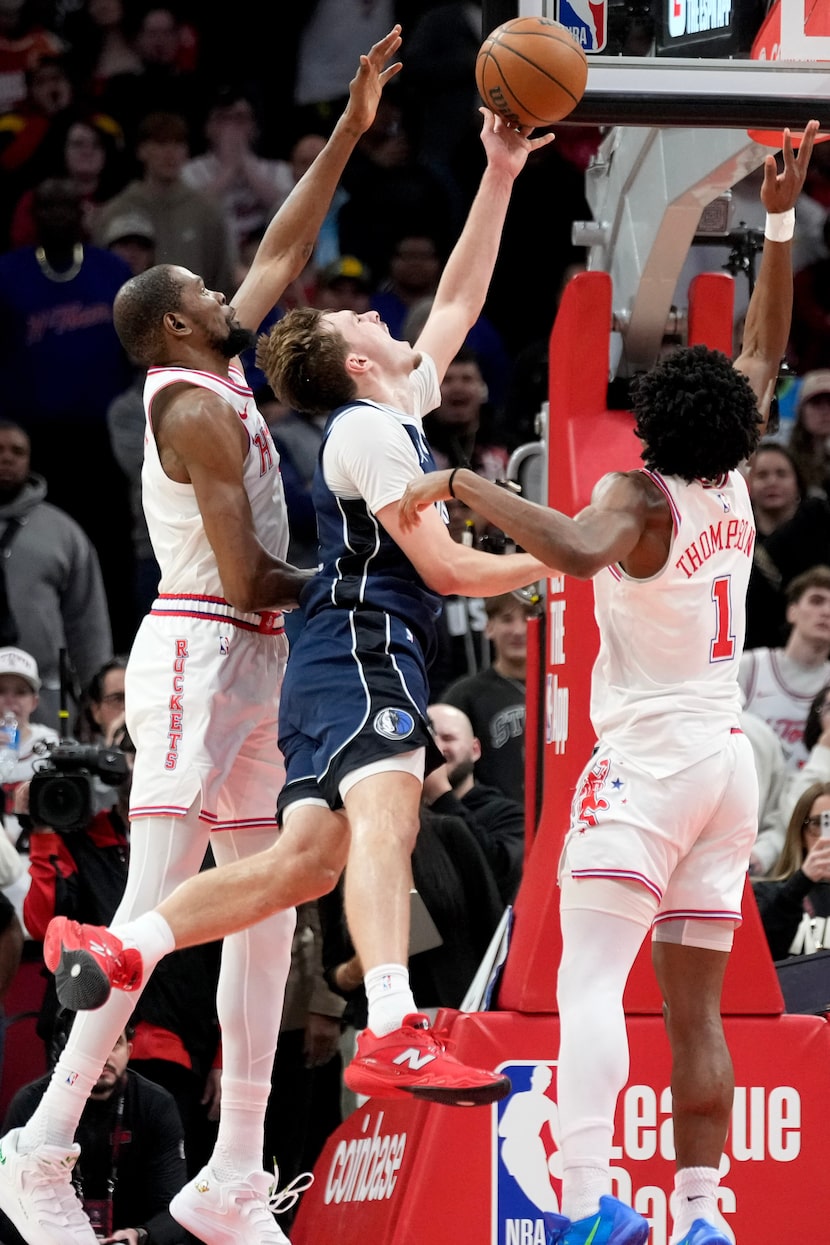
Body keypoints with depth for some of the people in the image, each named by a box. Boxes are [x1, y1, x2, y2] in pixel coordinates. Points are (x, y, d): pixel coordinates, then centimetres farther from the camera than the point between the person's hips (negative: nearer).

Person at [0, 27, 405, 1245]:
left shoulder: (223, 380, 13)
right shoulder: (197, 407, -13)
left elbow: (283, 250, 23)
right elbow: (244, 577, -17)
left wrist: (350, 130, 19)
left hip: (252, 668, 9)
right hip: (199, 657, -9)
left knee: (265, 918, 6)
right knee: (156, 912, -13)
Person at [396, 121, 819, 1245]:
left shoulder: (643, 497, -12)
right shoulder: (731, 488, 7)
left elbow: (580, 550, -36)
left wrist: (467, 485, -28)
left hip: (647, 759, -8)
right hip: (728, 758, 8)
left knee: (587, 981, -17)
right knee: (695, 1006, 9)